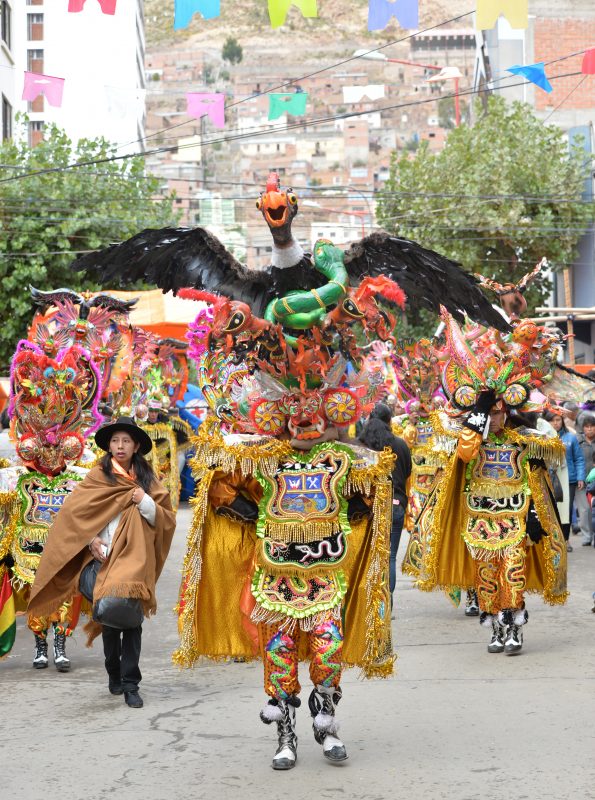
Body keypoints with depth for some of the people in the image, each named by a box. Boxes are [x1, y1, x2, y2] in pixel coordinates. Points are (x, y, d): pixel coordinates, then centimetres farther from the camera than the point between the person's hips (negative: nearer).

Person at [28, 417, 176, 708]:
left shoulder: (147, 480, 12)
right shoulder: (98, 477, 7)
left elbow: (166, 519, 10)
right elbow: (74, 513, 2)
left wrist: (146, 503, -8)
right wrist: (91, 540, -10)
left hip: (136, 559, 0)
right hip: (105, 557, 0)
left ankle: (130, 684, -7)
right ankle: (114, 675, 21)